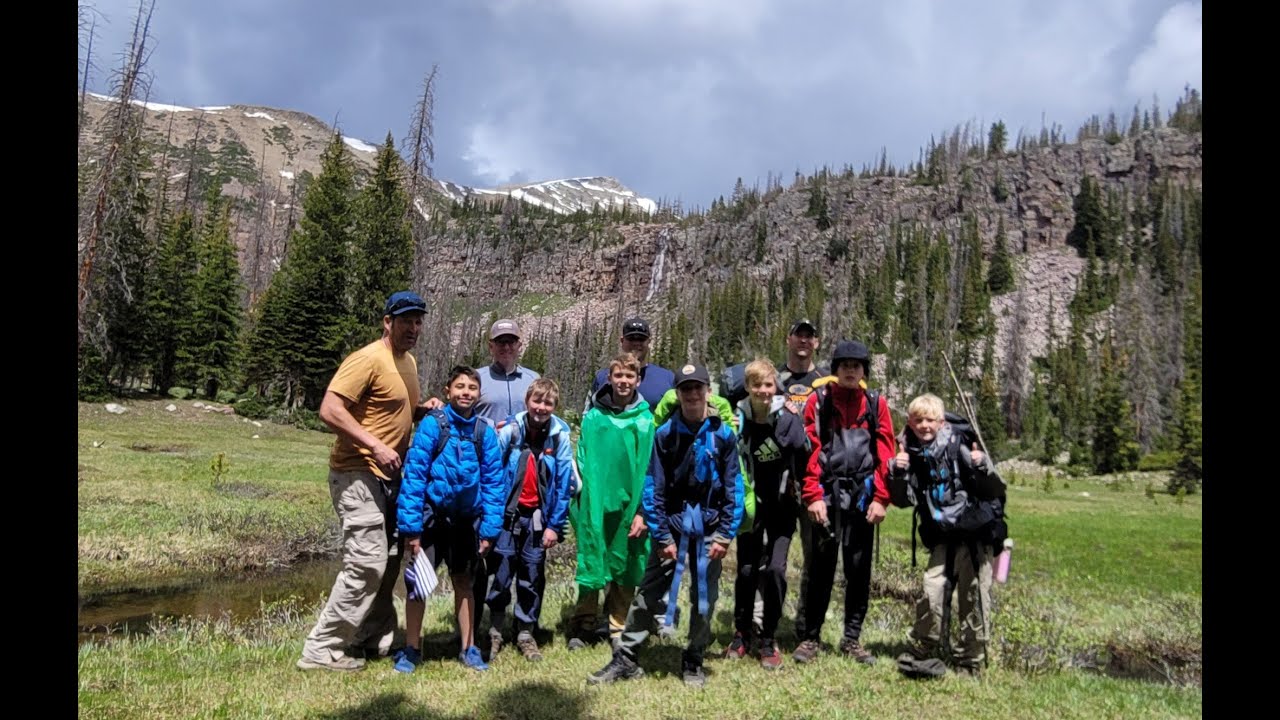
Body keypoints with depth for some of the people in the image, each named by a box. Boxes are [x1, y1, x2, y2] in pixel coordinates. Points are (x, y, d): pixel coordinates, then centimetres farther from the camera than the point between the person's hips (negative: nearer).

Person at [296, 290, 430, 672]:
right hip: (358, 475, -10)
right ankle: (321, 650, 1)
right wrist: (376, 446, -26)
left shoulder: (408, 362, 13)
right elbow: (329, 410, -23)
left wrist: (426, 410, 4)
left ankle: (376, 637, 31)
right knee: (367, 563, -11)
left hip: (388, 476, 10)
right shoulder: (367, 360, -16)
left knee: (388, 560, 17)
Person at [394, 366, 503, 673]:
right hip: (432, 516, -3)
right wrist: (411, 526, -16)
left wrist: (490, 528, -4)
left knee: (464, 582, 16)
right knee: (417, 582, 4)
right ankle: (411, 650, 23)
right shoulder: (432, 424, -13)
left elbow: (493, 482, 0)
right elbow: (413, 474, -14)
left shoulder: (485, 432, -4)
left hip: (467, 520, 3)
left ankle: (469, 648, 29)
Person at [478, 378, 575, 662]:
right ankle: (495, 633, 21)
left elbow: (564, 483, -3)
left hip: (538, 518, 1)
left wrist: (555, 525, -4)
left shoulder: (560, 436, -5)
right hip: (508, 513, -1)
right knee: (500, 574, 4)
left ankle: (526, 634, 24)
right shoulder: (510, 431, -7)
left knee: (533, 577, 10)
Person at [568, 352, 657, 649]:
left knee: (625, 569, 10)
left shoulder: (646, 420, 1)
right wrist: (580, 500, -2)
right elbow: (582, 460, 5)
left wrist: (644, 510, -7)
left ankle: (619, 629, 23)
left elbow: (650, 468, -1)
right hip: (595, 506, 0)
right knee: (592, 566, 5)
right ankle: (583, 627, 19)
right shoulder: (593, 417, 2)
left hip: (630, 506, 1)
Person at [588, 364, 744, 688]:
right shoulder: (664, 434, -5)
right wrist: (662, 537, -7)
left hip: (708, 531, 1)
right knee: (648, 594, 3)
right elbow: (653, 488, -4)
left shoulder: (723, 435, -4)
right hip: (672, 527, 0)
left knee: (704, 599, 10)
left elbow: (734, 487, -2)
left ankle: (693, 662, 27)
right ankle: (625, 659, 14)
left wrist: (725, 535, -6)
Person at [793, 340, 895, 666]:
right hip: (827, 493, -2)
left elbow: (885, 454, 4)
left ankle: (852, 639, 20)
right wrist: (812, 495, -9)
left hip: (862, 495, 2)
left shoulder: (876, 404, 7)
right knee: (820, 567, 3)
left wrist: (880, 498, -2)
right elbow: (809, 450, -3)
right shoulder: (818, 400, 2)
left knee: (859, 570, 8)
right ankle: (810, 637, 13)